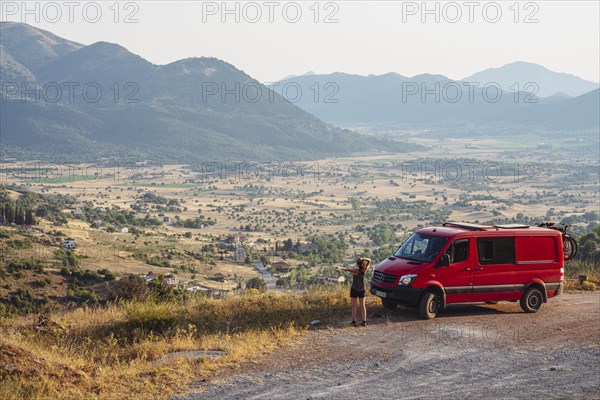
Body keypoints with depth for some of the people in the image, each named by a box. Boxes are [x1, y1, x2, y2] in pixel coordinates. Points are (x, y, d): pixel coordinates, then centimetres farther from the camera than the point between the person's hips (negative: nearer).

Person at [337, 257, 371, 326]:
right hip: (362, 290, 4)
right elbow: (369, 260, 0)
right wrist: (363, 259, -17)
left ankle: (354, 321, -2)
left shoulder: (356, 270, -20)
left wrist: (340, 268, -9)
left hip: (354, 290, -4)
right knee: (362, 306, 11)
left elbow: (347, 269, -25)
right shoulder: (364, 270, -9)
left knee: (354, 306, 3)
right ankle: (364, 321, 8)